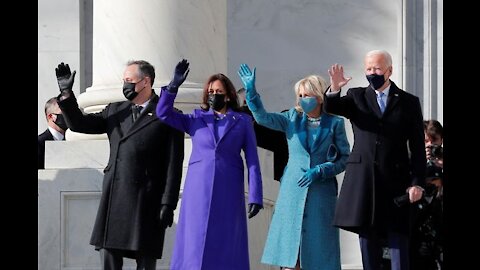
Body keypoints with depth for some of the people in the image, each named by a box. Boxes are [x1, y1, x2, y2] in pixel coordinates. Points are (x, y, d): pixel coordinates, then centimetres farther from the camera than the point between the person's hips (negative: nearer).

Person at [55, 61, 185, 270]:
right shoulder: (115, 111, 15)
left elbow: (173, 165, -5)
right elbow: (79, 124, 16)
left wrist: (168, 204, -10)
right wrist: (66, 92, 3)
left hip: (146, 200, -5)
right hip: (114, 198, 5)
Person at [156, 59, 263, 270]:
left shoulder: (243, 122, 8)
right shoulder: (196, 119, 12)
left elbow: (252, 161, 3)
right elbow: (163, 113, 3)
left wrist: (255, 197, -5)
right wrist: (175, 85, -7)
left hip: (228, 192, -1)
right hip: (198, 190, 1)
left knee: (225, 247, 0)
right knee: (194, 246, -2)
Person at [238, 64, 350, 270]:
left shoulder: (334, 124, 2)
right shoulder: (292, 119, 7)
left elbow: (345, 158, 2)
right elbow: (263, 117, -6)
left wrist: (320, 171, -11)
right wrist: (251, 91, -20)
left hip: (321, 193, -2)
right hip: (293, 191, 2)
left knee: (318, 251, -1)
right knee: (290, 253, -1)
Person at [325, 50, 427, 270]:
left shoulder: (409, 102, 6)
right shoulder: (357, 97, 11)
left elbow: (418, 148, 4)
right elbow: (330, 107, -8)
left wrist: (418, 183, -5)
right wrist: (334, 89, -29)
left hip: (396, 181, -2)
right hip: (363, 181, 2)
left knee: (398, 242, -4)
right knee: (368, 239, 6)